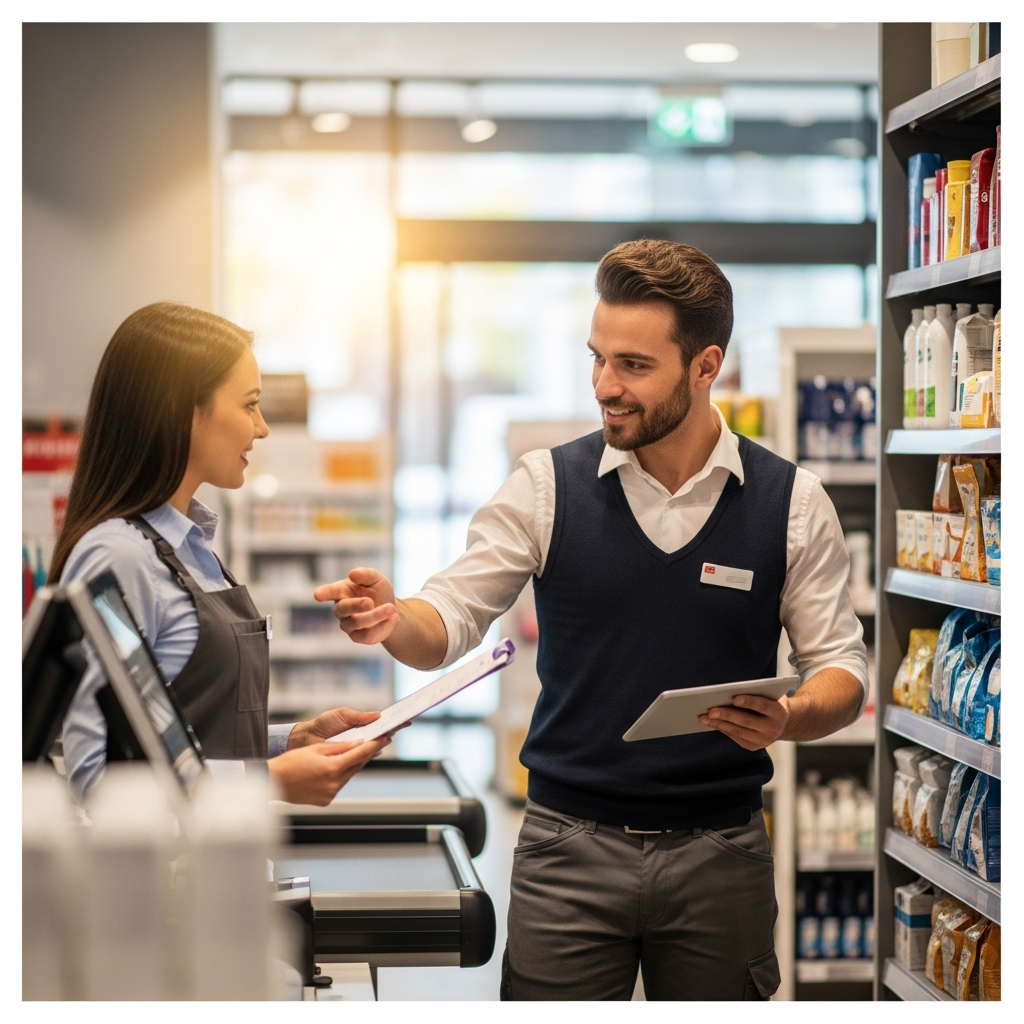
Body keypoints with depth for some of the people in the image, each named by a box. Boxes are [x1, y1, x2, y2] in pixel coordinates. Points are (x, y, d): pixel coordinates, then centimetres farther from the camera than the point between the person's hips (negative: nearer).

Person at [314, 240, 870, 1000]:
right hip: (569, 846, 0)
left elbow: (842, 668, 2)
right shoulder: (546, 486, -1)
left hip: (720, 851, 1)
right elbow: (451, 620, -2)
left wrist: (788, 719, -19)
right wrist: (392, 621, -25)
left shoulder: (791, 501, -1)